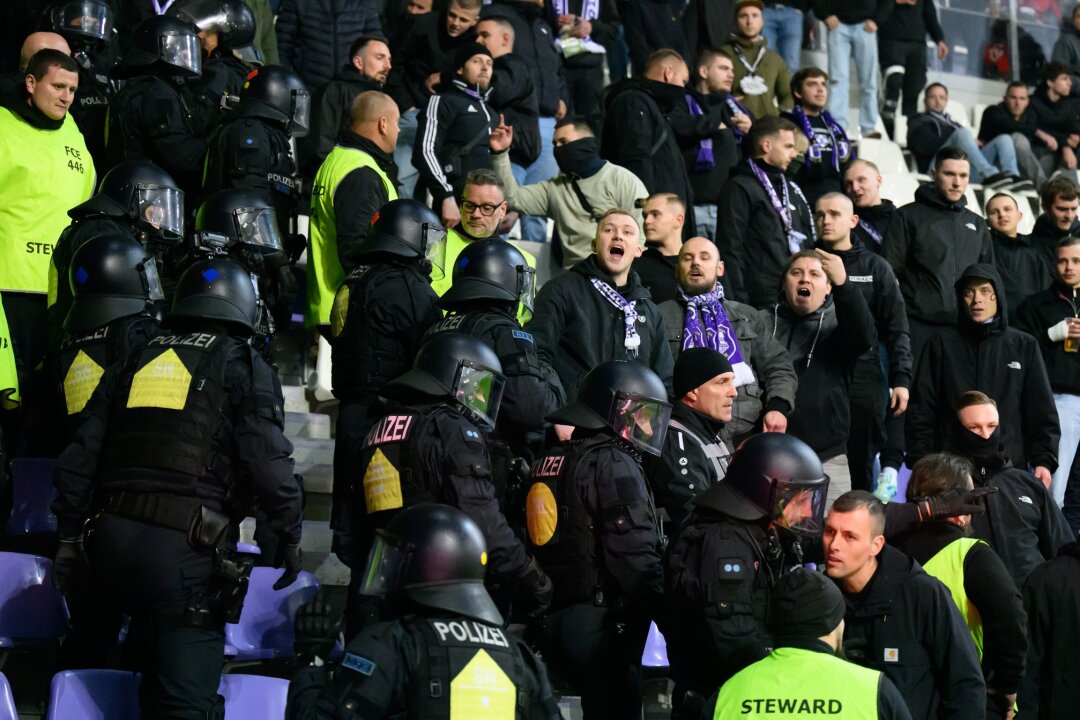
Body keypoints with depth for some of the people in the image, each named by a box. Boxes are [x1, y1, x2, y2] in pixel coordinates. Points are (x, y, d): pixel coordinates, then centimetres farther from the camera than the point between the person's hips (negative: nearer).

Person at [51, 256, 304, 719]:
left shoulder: (135, 364, 20)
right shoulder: (242, 367, 6)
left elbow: (81, 455, 16)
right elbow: (267, 461, -7)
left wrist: (70, 534, 21)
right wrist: (289, 534, 3)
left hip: (111, 538, 6)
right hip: (187, 547, -5)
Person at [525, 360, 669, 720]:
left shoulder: (549, 463, 14)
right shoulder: (614, 465, -13)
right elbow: (635, 553, -20)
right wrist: (662, 610, -13)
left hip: (554, 620, 9)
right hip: (603, 624, -9)